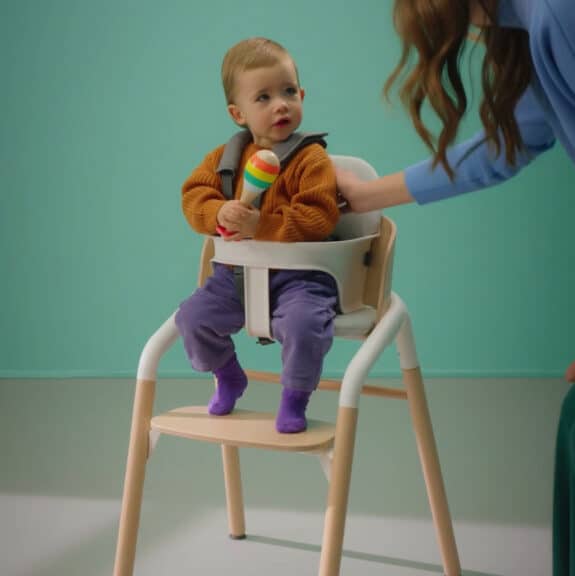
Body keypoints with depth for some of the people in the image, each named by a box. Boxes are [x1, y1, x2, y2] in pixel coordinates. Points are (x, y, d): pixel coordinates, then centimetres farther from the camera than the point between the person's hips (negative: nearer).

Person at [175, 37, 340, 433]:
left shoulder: (311, 159, -11)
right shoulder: (226, 156, 5)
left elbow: (319, 218, -21)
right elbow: (193, 195, 2)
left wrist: (262, 226, -30)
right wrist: (220, 214, -21)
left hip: (297, 274, -5)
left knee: (303, 324, -31)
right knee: (193, 317, -6)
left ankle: (295, 398, -2)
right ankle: (228, 378, 25)